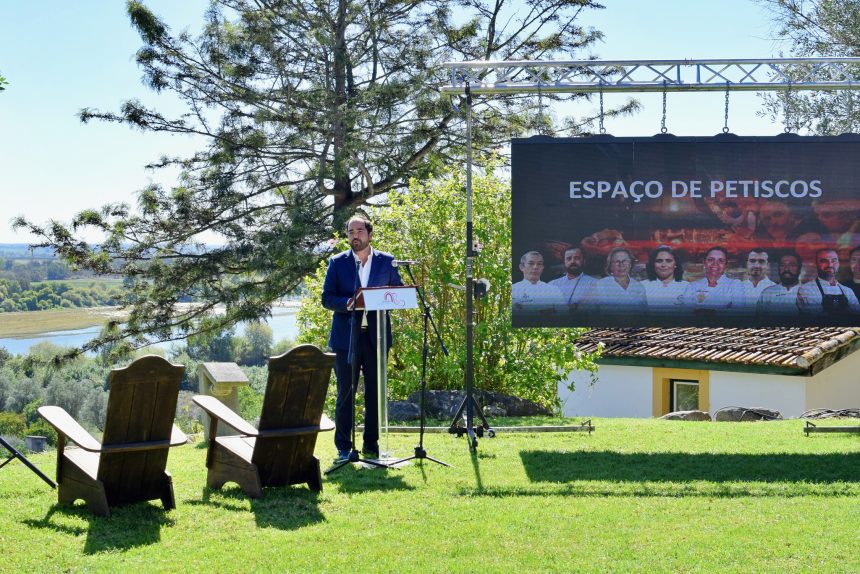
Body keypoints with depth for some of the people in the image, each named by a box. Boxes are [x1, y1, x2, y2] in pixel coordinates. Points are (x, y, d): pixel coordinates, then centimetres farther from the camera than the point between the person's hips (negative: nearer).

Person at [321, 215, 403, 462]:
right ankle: (343, 447, 9)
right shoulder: (337, 263, 4)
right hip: (346, 337, -1)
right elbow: (327, 298, 1)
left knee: (375, 393, 6)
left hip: (376, 336, 1)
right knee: (345, 393, 2)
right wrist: (347, 303, -19)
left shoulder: (386, 262, 7)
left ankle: (372, 445, 16)